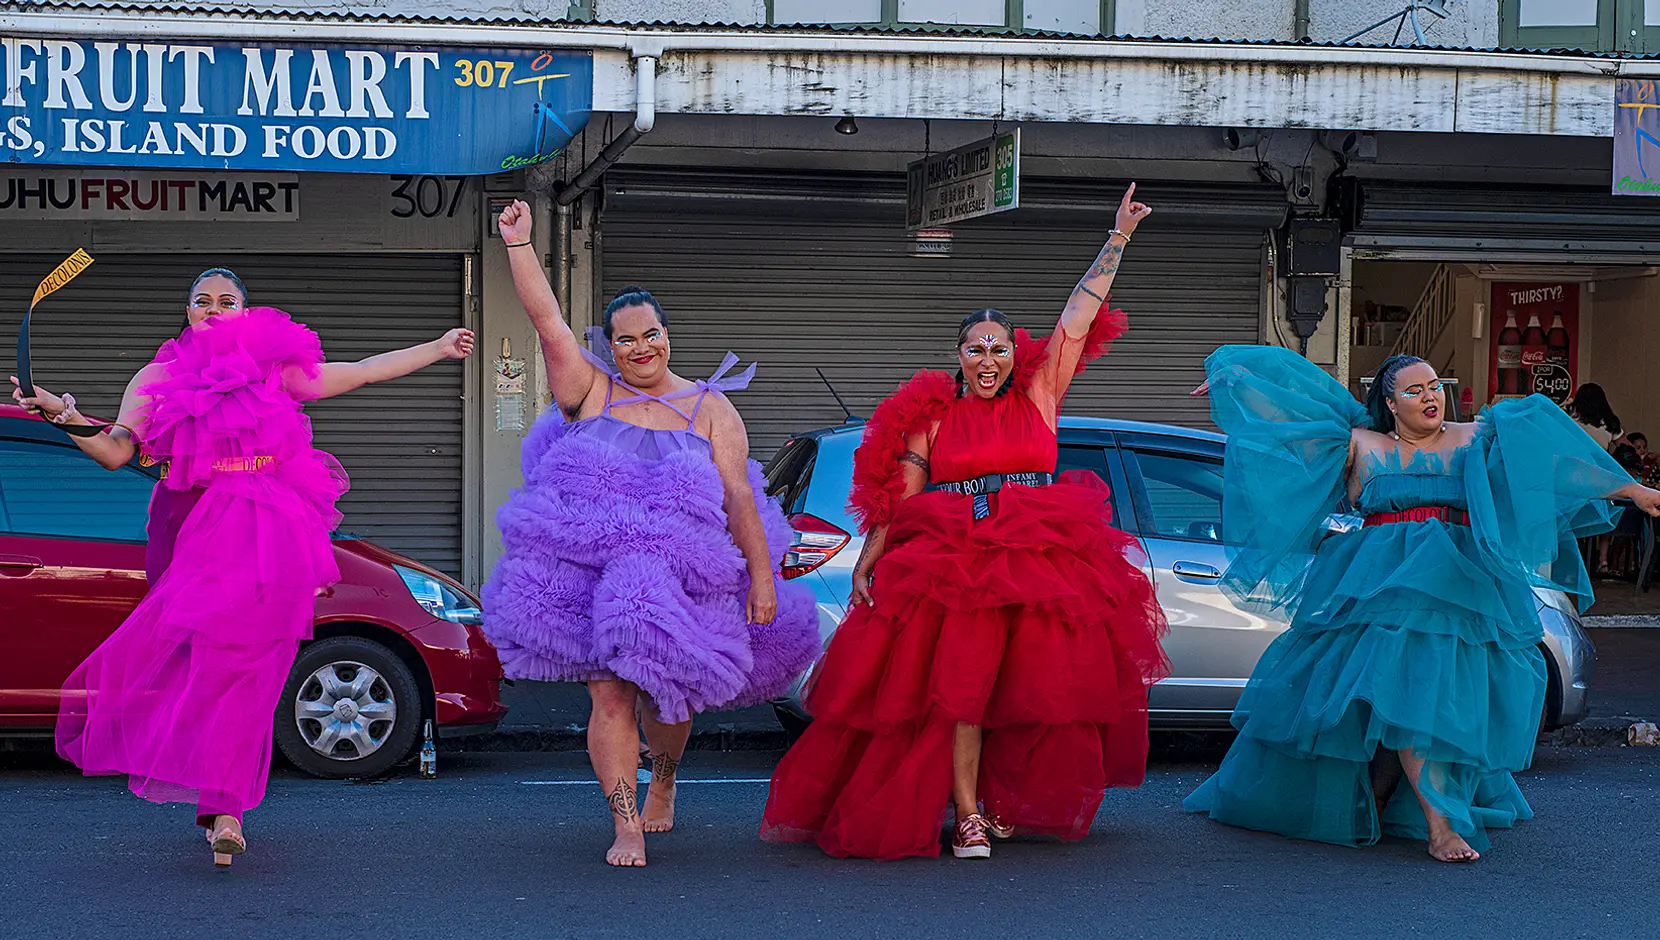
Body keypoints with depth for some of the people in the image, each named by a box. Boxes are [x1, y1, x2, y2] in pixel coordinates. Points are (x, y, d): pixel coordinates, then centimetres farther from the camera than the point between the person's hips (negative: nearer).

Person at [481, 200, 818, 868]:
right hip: (586, 571, 0)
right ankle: (627, 825, 1)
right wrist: (519, 243, -12)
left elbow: (740, 498, 5)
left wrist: (762, 578, 0)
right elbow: (548, 323, -3)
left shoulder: (709, 408, 7)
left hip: (677, 578, 0)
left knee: (662, 694, 3)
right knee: (608, 695, -6)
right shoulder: (590, 392, 7)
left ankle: (663, 780, 36)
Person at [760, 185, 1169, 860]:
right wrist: (866, 563, -1)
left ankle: (1008, 800, 18)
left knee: (1034, 690, 2)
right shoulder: (931, 417, 8)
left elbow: (1078, 317, 6)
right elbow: (896, 500, 7)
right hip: (953, 568, -1)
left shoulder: (1038, 398, 9)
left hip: (1041, 564, 1)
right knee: (959, 685, -9)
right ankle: (967, 816, -7)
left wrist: (1118, 240, 3)